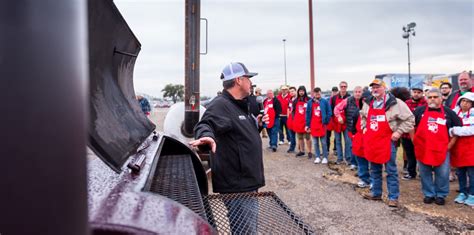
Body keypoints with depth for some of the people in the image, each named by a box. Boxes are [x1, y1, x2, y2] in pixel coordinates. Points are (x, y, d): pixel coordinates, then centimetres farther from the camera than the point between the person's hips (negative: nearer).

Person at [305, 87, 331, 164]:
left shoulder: (325, 102, -2)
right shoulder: (310, 102, 5)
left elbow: (329, 113, 0)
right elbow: (308, 114, 7)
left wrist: (326, 122, -5)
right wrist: (307, 125, 4)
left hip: (322, 125, -2)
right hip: (313, 125, 3)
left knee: (323, 143, 4)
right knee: (315, 143, 8)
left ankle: (325, 157, 13)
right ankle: (317, 157, 17)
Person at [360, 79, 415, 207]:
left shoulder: (395, 103, -10)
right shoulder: (368, 103, 8)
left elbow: (410, 119, -7)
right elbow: (363, 117, 28)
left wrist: (399, 132, -11)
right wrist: (364, 128, 15)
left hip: (387, 141, -6)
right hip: (371, 141, 6)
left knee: (391, 170, 1)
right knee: (374, 169, 15)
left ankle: (393, 197, 11)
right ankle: (376, 193, 28)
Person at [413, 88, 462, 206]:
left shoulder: (448, 112, 5)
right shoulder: (420, 110, 3)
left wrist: (450, 144, 3)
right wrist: (414, 141, 2)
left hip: (442, 150, 0)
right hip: (423, 149, 0)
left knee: (443, 174, 4)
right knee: (425, 174, 8)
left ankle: (441, 195, 21)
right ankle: (429, 194, 22)